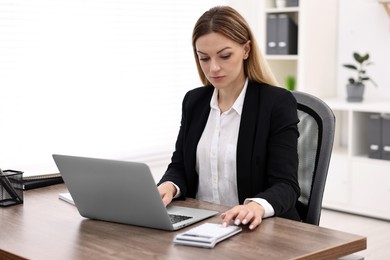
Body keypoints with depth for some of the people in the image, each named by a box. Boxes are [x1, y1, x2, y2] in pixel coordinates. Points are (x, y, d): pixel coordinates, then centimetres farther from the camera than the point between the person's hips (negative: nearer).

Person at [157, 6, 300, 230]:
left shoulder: (278, 103, -9)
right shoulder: (194, 101, 7)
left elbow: (285, 184, -14)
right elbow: (180, 167, 10)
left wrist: (257, 206, -35)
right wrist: (168, 186, -13)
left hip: (258, 229, -3)